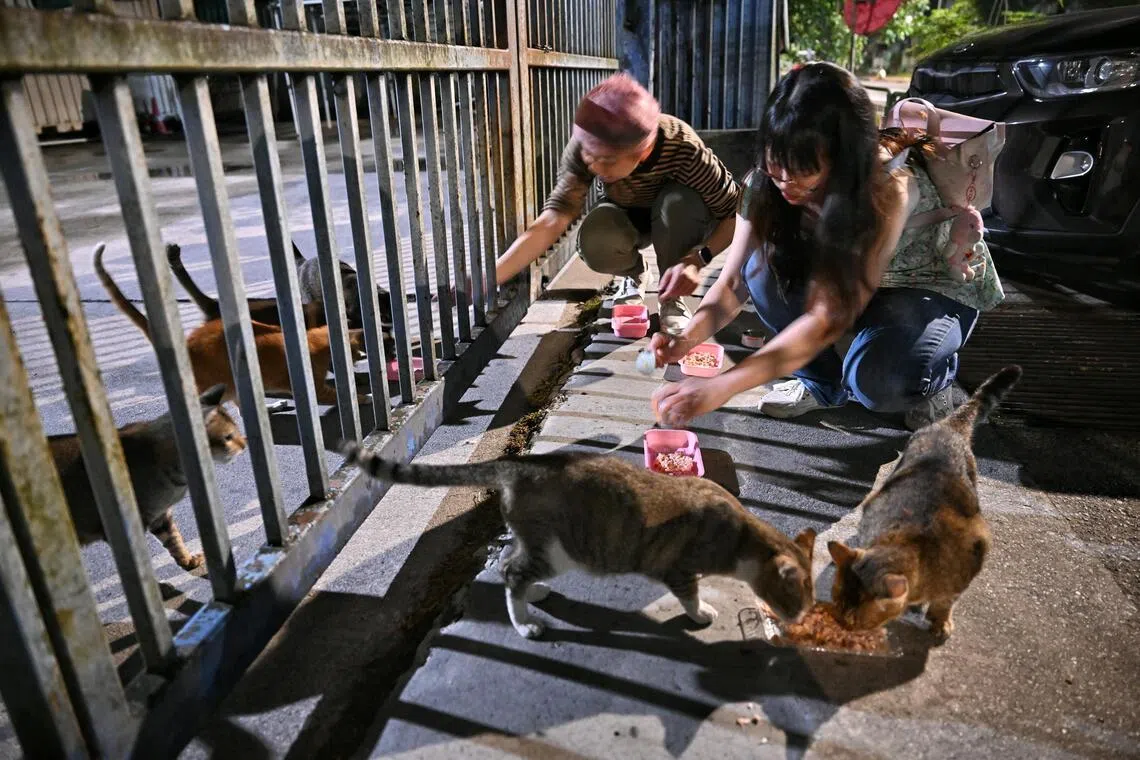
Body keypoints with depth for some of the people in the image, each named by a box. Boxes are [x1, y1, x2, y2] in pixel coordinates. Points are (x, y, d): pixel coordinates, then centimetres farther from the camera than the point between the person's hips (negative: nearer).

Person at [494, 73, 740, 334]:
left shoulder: (682, 148, -36)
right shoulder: (585, 148, -32)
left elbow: (736, 212, -28)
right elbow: (551, 221, -38)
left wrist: (696, 259, -46)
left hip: (679, 221, -1)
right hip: (627, 217, 2)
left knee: (679, 202, -35)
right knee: (594, 243, -31)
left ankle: (672, 297, -10)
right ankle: (632, 276, 5)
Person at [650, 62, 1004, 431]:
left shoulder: (887, 184, -35)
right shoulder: (766, 184, -20)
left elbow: (831, 317, -41)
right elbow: (733, 282, -17)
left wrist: (721, 387, -47)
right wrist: (687, 338, -39)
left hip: (934, 289, -5)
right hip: (844, 279, 5)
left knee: (872, 378, -36)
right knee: (765, 268, -25)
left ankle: (931, 374, 2)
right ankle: (821, 381, -2)